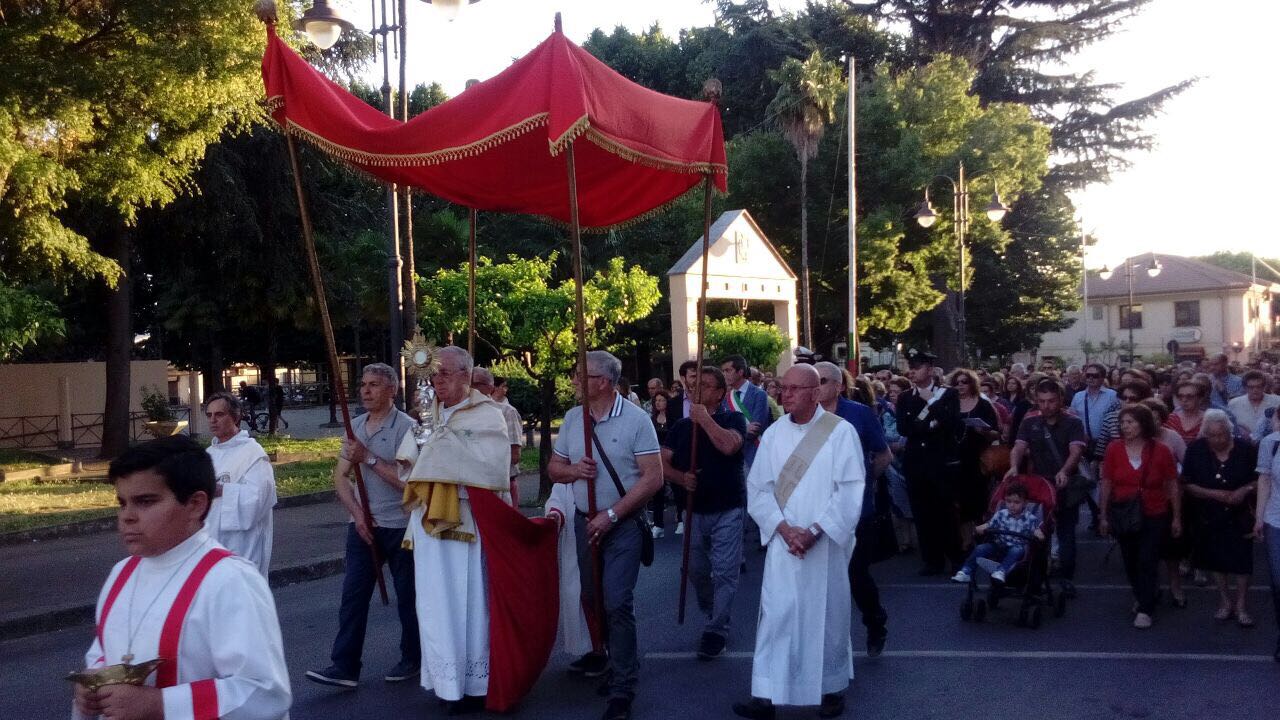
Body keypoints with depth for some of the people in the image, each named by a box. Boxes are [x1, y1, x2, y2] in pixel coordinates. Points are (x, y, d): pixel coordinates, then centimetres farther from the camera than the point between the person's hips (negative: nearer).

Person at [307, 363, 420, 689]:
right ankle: (344, 666, 2)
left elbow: (408, 480, -18)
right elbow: (340, 477, 7)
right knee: (352, 594, 0)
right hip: (362, 525, 5)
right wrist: (358, 514, -6)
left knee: (407, 595, 7)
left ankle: (412, 659, 22)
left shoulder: (406, 427, -9)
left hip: (400, 525, -5)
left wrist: (369, 458, -17)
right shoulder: (354, 427, 9)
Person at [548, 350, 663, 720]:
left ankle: (622, 689, -2)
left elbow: (653, 477, -15)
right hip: (584, 522, 6)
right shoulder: (572, 418, 5)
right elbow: (553, 468, 12)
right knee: (592, 598, 18)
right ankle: (605, 654, 41)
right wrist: (573, 470, -12)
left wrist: (611, 515, -18)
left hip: (622, 524, -6)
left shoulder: (636, 420, -12)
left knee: (617, 604, -10)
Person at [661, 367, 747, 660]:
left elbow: (729, 445, -26)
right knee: (697, 571, 13)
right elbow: (662, 463, 4)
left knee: (724, 572, -4)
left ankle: (716, 630, 6)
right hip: (695, 510, 5)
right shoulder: (681, 426, 8)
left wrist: (705, 418, -17)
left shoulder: (733, 419, -4)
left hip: (727, 509, -4)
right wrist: (681, 478, -15)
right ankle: (712, 615, 36)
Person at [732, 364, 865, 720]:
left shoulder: (841, 431, -6)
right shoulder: (773, 434, 3)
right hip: (784, 544, 2)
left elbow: (851, 491, -10)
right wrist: (784, 529, -12)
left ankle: (832, 688, 26)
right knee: (775, 615, 1)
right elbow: (757, 489, 2)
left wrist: (815, 531, -16)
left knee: (827, 615, 8)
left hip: (826, 545, -2)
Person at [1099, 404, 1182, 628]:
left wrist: (1176, 517, 1)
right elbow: (1106, 484, 0)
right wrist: (1103, 516, 2)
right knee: (1130, 562, 14)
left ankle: (1145, 610, 4)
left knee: (1148, 562, -4)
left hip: (1154, 516, -2)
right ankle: (1142, 596, 39)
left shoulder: (1161, 450, -8)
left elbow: (1172, 486, 0)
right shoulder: (1114, 449, -6)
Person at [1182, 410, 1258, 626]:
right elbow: (1188, 485, -8)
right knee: (1216, 559, 14)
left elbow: (1260, 480, -1)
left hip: (1239, 516, -1)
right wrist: (1215, 494, -21)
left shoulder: (1246, 450, -11)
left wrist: (1245, 490, -20)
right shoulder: (1195, 450, -10)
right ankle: (1224, 601, 31)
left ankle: (1241, 605, 17)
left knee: (1242, 561, 1)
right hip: (1209, 517, 1)